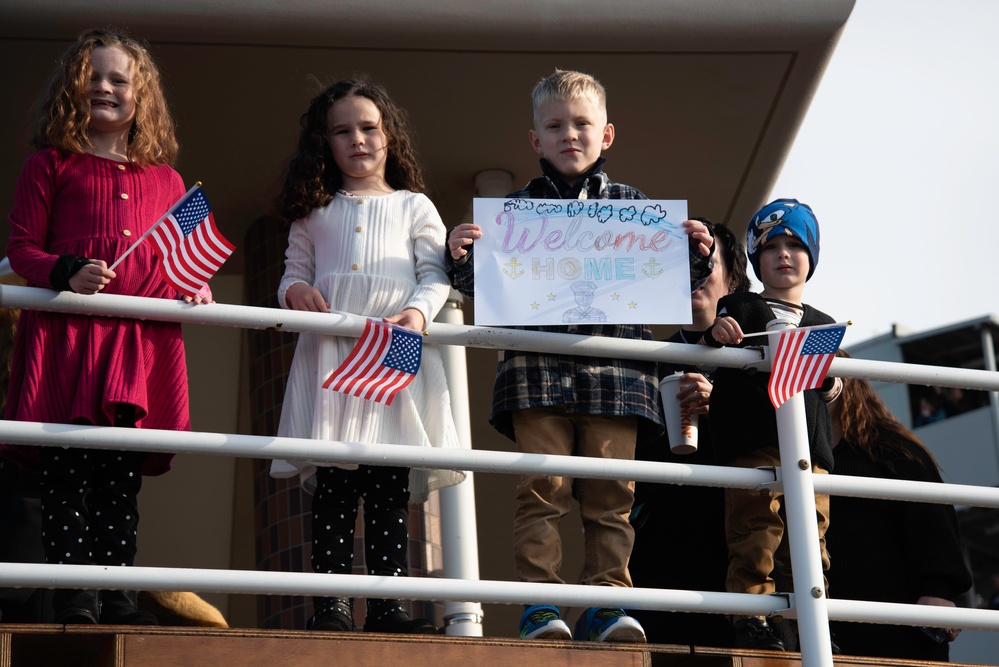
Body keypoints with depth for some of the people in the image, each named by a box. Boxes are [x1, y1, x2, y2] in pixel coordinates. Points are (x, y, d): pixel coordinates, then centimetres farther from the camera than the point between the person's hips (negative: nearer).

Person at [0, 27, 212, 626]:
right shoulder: (52, 166, 8)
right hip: (66, 333, -3)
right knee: (69, 474, -7)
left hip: (142, 340, 3)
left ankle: (116, 597, 9)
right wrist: (67, 274, -15)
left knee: (123, 477, 4)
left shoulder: (166, 180, 19)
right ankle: (73, 600, -2)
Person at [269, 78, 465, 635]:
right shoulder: (314, 213, 19)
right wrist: (294, 289, -4)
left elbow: (436, 275, 7)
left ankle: (386, 604, 0)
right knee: (333, 484, -3)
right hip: (330, 354, 1)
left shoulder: (414, 207, 15)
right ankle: (332, 603, -2)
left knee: (390, 485, -2)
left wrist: (418, 310, -12)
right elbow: (295, 271, 20)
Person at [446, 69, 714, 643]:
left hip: (615, 367, 1)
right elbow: (483, 287, 10)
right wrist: (462, 257, -9)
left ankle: (606, 601, 4)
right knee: (543, 486, -7)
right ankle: (540, 602, -4)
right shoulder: (516, 208, 13)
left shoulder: (633, 205, 15)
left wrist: (697, 256, -5)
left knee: (611, 491, 0)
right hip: (538, 366, -1)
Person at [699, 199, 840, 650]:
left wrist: (830, 380, -1)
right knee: (755, 532, -12)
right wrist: (716, 336, -19)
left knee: (811, 536, 0)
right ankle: (750, 621, -10)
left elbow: (830, 391, 23)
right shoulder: (739, 309, 11)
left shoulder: (823, 324, 22)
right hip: (753, 444, -4)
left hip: (810, 446, 4)